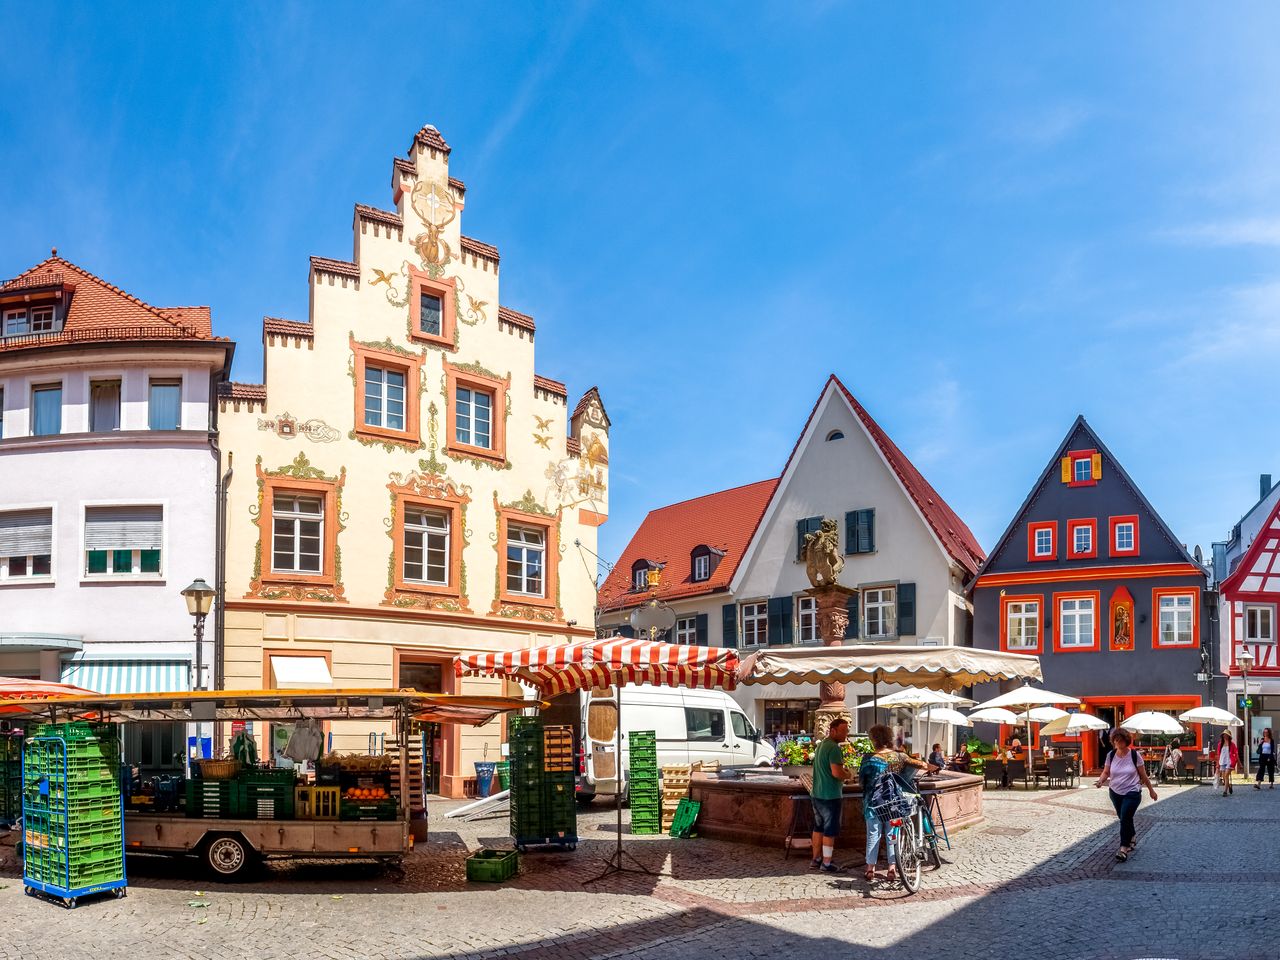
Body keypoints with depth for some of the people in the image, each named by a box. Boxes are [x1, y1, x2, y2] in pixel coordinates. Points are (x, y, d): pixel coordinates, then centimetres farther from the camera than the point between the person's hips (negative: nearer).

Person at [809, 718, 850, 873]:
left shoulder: (821, 744, 12)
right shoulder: (834, 748, -19)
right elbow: (836, 772, -27)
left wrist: (842, 771, 13)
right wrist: (847, 775, -8)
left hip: (816, 794, 9)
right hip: (830, 795, -9)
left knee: (818, 828, 16)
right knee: (830, 831, -1)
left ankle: (816, 859, 24)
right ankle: (826, 864, 4)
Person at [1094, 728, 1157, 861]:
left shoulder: (1134, 755, -12)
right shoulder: (1111, 755, -3)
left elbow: (1143, 775, -2)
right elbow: (1106, 772, 5)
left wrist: (1151, 790, 4)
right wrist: (1101, 780, -16)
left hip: (1132, 792, -4)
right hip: (1116, 792, 4)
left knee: (1125, 819, -15)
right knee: (1124, 819, 15)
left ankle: (1124, 849, -12)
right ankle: (1131, 840, 38)